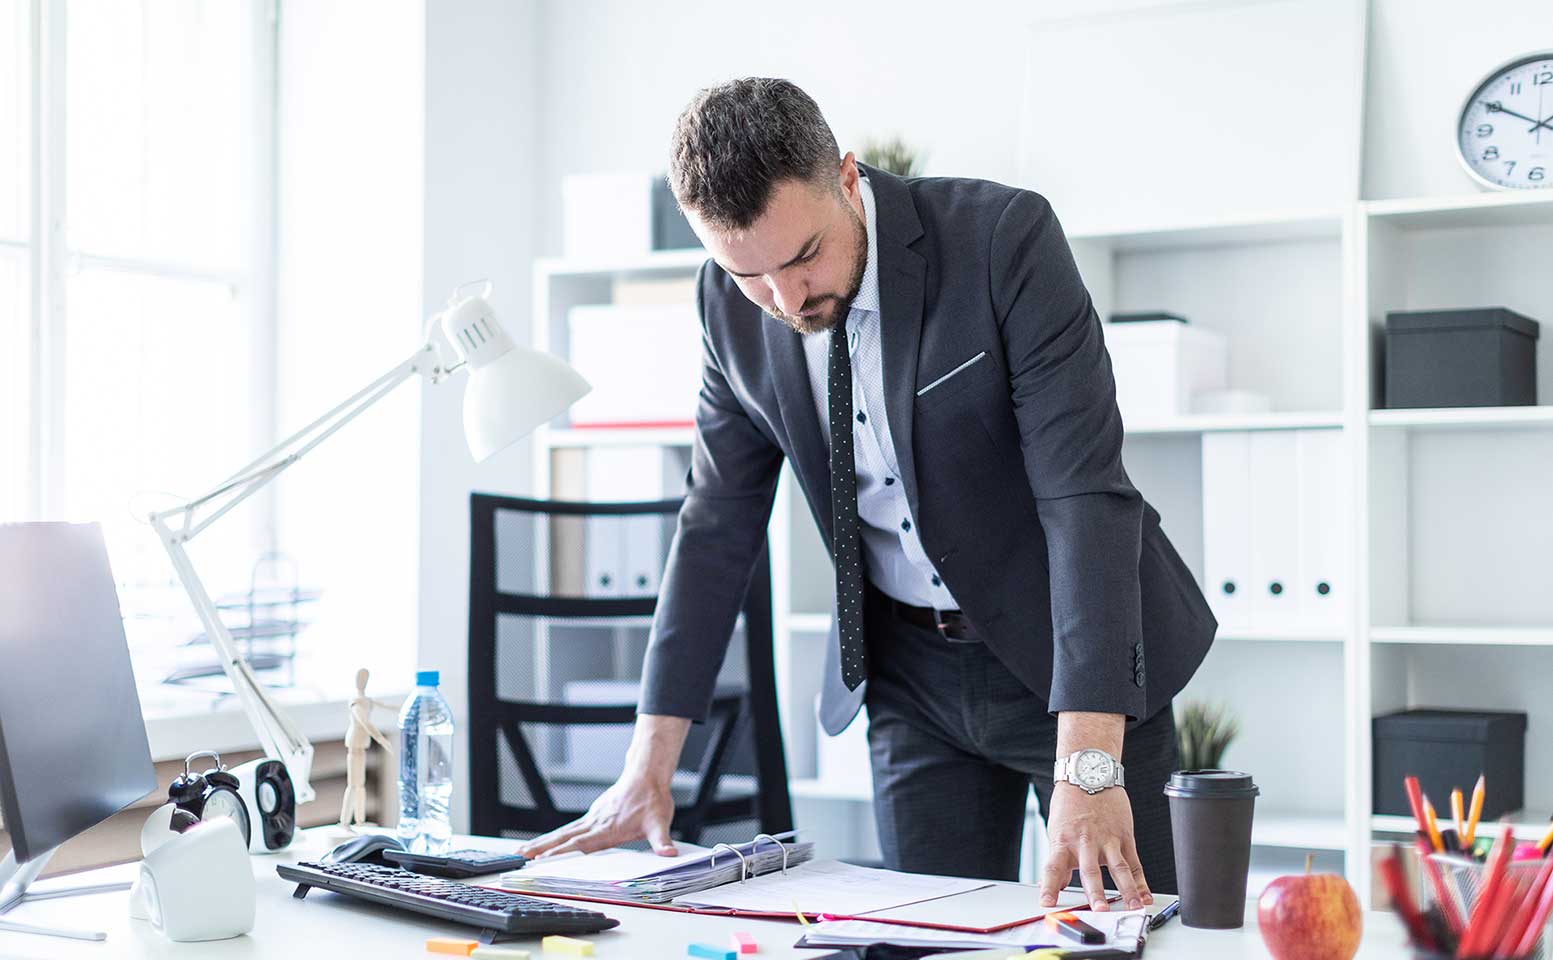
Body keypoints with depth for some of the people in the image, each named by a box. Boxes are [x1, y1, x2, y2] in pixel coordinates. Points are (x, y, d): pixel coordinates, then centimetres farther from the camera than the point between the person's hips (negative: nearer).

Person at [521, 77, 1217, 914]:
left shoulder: (1006, 239, -23)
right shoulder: (732, 304, -8)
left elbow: (1084, 493, -28)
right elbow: (718, 524, 1)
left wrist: (1088, 768, -36)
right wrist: (648, 769, -2)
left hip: (1074, 655, -3)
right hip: (909, 671, 4)